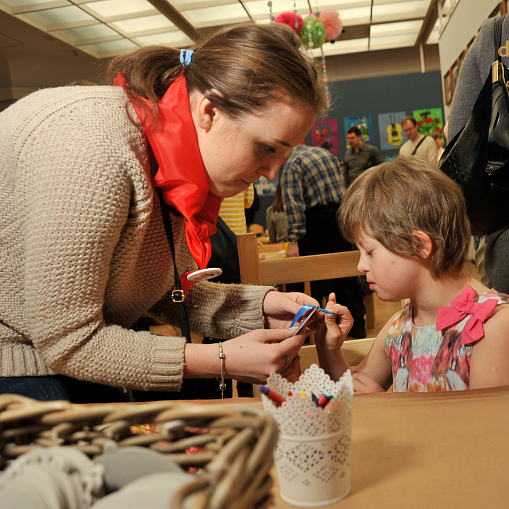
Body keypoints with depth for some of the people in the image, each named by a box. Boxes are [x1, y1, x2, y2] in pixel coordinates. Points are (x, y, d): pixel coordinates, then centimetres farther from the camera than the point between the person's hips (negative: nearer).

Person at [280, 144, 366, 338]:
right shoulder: (324, 152, 15)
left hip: (318, 218, -7)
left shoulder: (292, 166, -7)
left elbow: (294, 203, -17)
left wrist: (293, 239, -20)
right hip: (342, 212, 7)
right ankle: (357, 325, 19)